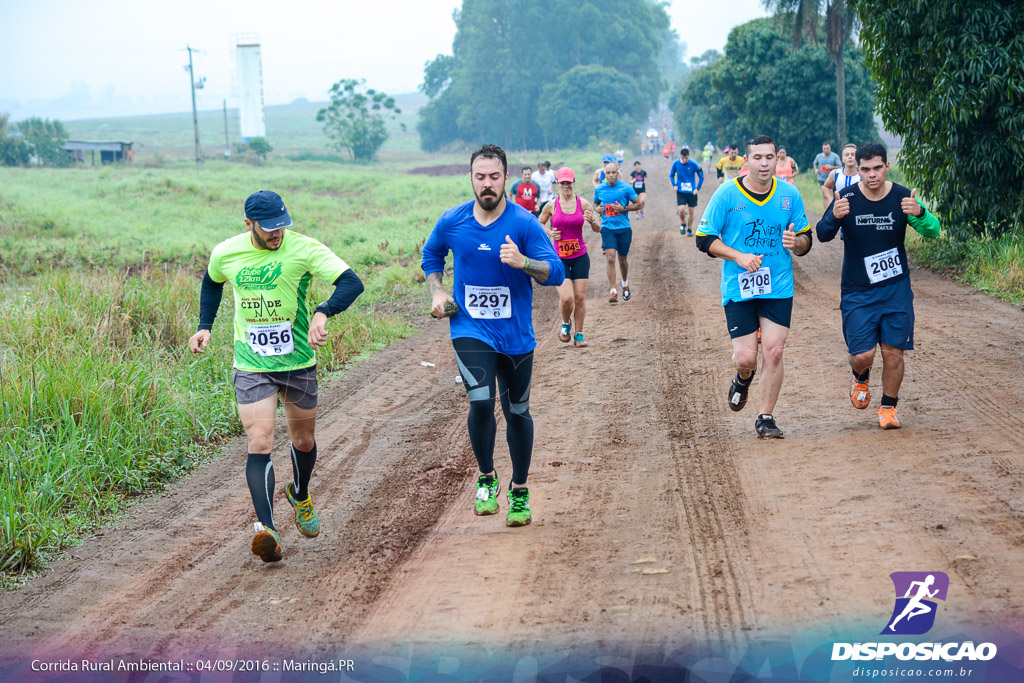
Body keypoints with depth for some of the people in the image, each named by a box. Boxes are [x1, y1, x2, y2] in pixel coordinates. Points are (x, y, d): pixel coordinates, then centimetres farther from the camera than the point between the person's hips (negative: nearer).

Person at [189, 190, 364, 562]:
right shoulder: (225, 253, -5)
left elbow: (352, 282, -24)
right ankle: (266, 528, -22)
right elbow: (212, 283, 19)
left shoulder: (303, 249, -14)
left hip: (299, 363, 0)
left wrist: (323, 314, -41)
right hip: (251, 367, 0)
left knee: (304, 440, 16)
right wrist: (204, 326, 8)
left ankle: (300, 495, 48)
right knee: (259, 443, -16)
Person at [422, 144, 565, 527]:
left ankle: (519, 491, 29)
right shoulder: (452, 222, -2)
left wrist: (522, 262, -29)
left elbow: (556, 273, -11)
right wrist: (437, 292, 5)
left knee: (517, 412, 11)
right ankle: (486, 478, 4)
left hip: (516, 335, 0)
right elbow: (431, 255, 20)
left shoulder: (524, 223, -9)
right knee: (481, 402, -19)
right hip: (470, 331, 0)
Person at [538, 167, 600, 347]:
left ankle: (579, 335, 16)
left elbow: (598, 229, 5)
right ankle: (566, 323, 19)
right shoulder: (552, 205, -3)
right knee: (566, 298, -13)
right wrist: (549, 233, -6)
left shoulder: (583, 203, -1)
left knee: (580, 297, 1)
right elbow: (539, 223, 14)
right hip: (560, 257, -1)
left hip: (580, 256, 1)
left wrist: (592, 221, -17)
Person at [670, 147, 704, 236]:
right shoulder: (676, 163, -5)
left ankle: (690, 229, 24)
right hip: (680, 192, 0)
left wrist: (697, 189, -7)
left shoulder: (693, 164, -11)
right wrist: (674, 185, -3)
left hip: (691, 192, 0)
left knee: (691, 211, 5)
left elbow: (701, 177, -1)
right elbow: (671, 175, 11)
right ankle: (683, 224, 15)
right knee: (681, 210, -15)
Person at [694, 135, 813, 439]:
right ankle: (743, 379, 33)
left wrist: (796, 242, -13)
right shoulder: (727, 194, -6)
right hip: (738, 288, -2)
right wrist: (739, 257, -14)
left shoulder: (789, 194, 2)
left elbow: (806, 240, 11)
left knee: (773, 351, -7)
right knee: (745, 358, -5)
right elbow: (704, 239, -2)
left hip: (779, 288, 2)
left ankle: (765, 418, 8)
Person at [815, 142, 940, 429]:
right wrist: (834, 217, -39)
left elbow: (933, 231, -11)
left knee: (893, 351, -2)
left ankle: (889, 406, 20)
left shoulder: (902, 197, -6)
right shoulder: (847, 198, -8)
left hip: (896, 289, 1)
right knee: (862, 354, -6)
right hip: (857, 292, -1)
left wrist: (919, 213, -34)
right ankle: (861, 378, 31)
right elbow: (822, 235, -16)